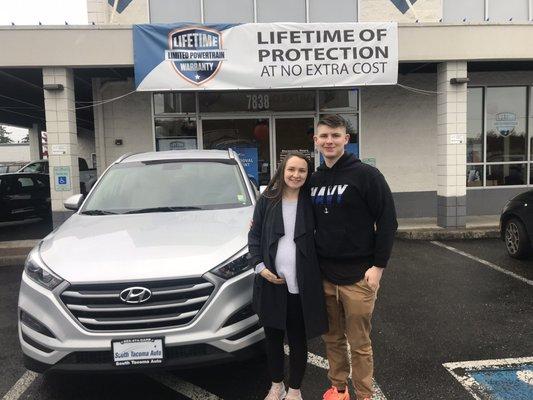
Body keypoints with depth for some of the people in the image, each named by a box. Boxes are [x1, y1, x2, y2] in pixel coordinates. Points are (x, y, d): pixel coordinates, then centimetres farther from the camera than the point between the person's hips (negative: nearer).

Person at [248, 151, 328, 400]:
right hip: (271, 281, 2)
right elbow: (254, 236, 4)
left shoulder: (311, 202, -1)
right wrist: (260, 266, -8)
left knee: (298, 339, 10)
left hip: (301, 283, -1)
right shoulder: (267, 200, 1)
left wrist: (314, 273, -6)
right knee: (273, 337, 16)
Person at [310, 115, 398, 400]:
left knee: (359, 343, 6)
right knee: (332, 338, 17)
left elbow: (387, 221, -10)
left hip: (357, 276, -5)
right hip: (324, 276, 5)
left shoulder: (366, 175, -9)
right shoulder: (314, 179, 8)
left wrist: (378, 266, -13)